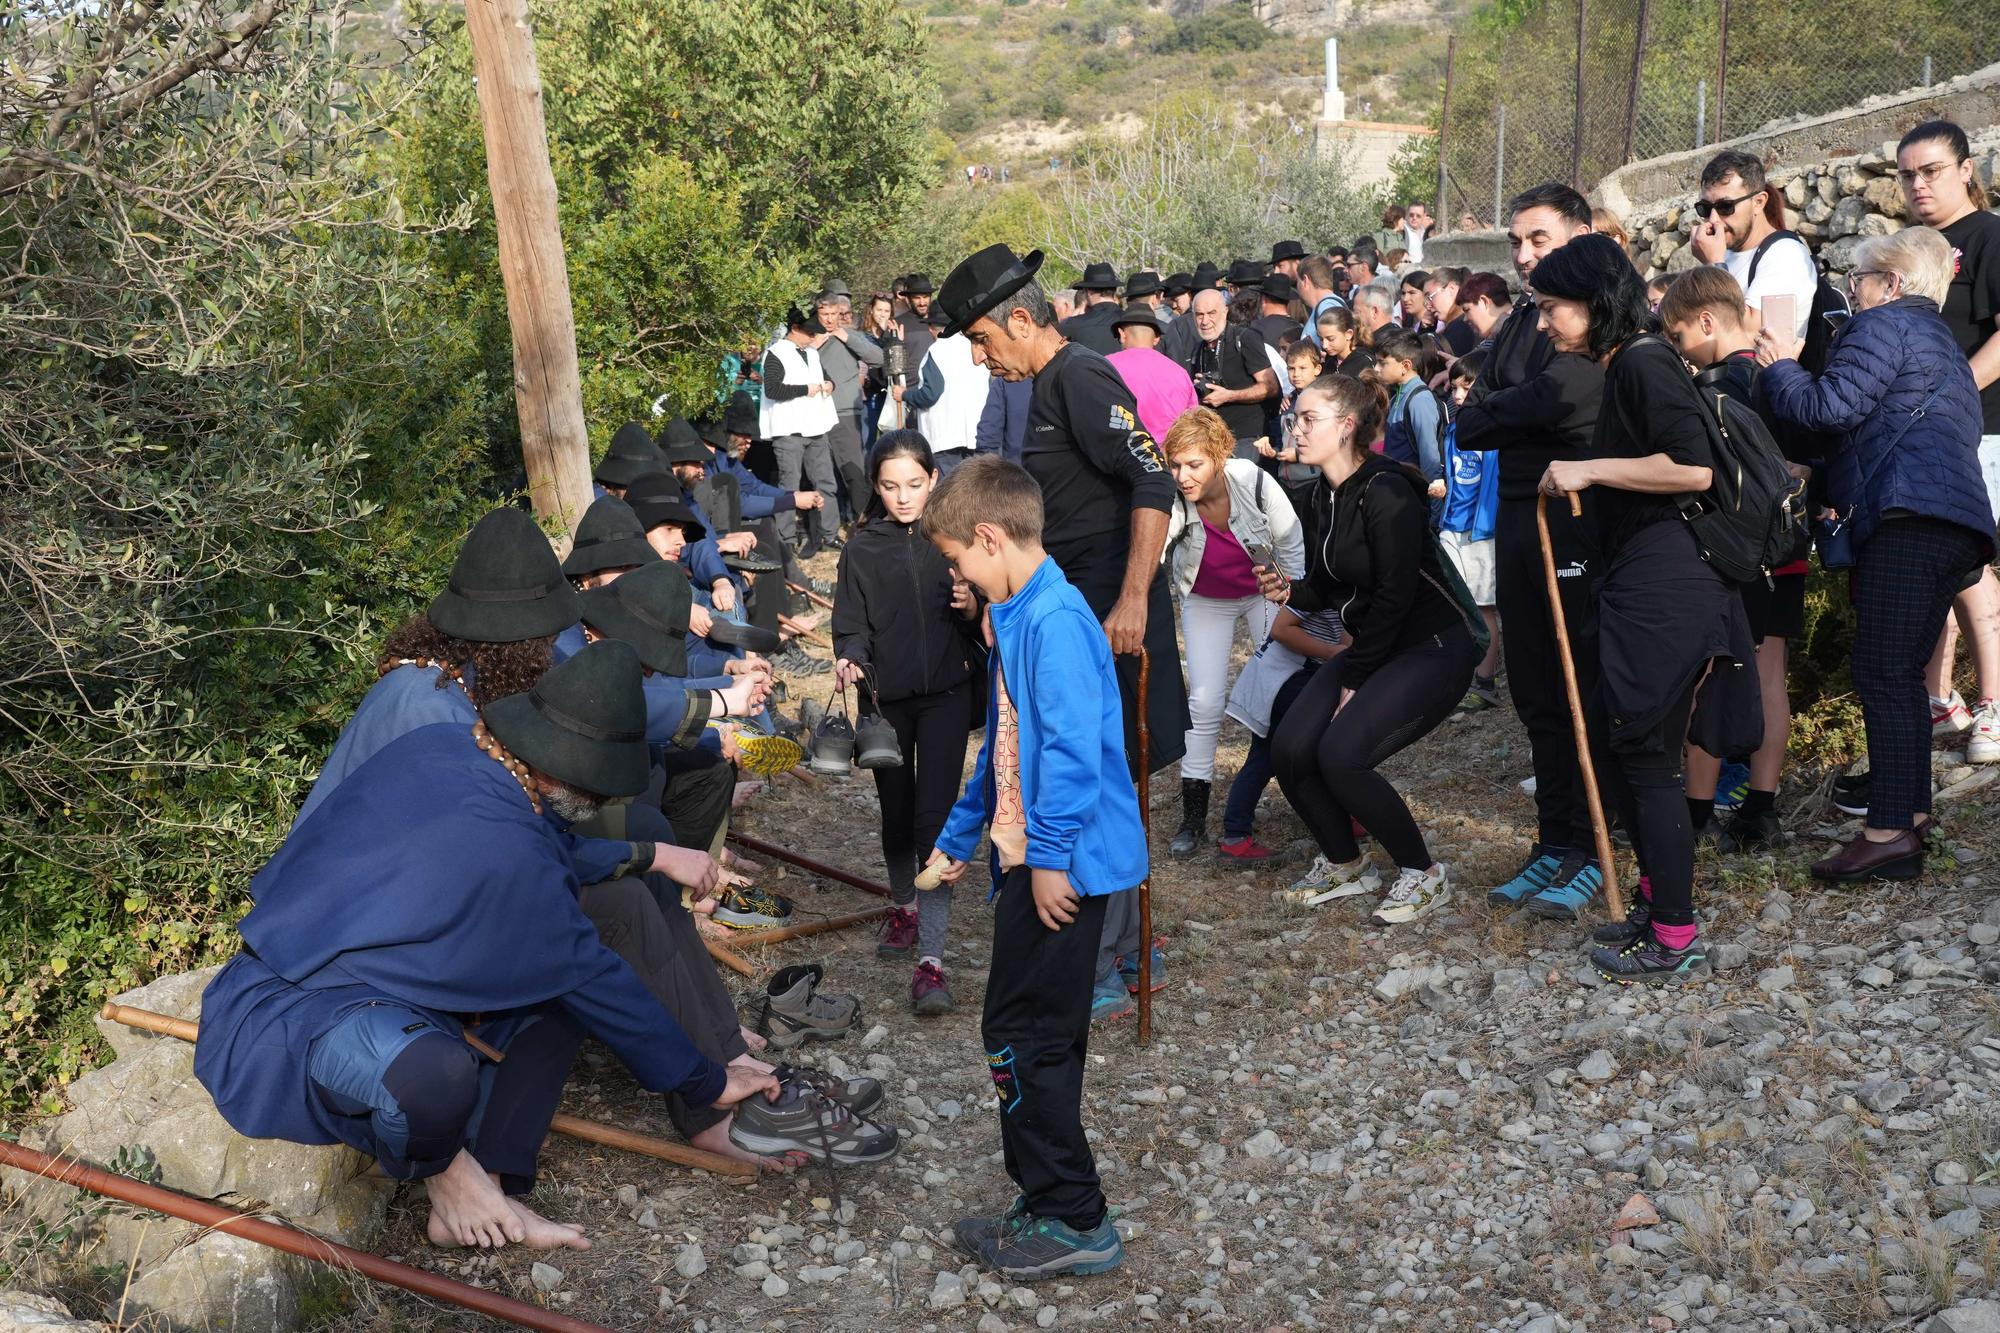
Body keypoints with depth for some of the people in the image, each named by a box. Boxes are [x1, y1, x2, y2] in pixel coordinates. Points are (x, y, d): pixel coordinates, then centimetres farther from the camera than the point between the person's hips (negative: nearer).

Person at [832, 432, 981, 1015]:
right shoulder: (862, 548, 1)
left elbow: (983, 622, 4)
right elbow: (853, 624, 0)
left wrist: (972, 608, -18)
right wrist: (851, 660, -21)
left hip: (946, 693, -2)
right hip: (886, 698, 2)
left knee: (934, 817, -9)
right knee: (896, 812, 15)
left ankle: (930, 957, -10)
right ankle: (903, 906, 41)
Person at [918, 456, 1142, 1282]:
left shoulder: (1055, 620, -18)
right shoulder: (1016, 619, 15)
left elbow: (1073, 745, -26)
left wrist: (1049, 854, -24)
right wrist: (958, 836, 30)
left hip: (1062, 863, -10)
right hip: (1034, 857, 10)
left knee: (1022, 1037, -3)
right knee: (1037, 1037, 16)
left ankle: (1072, 1222, 8)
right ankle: (1053, 1204, 28)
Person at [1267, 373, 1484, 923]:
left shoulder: (1385, 492, -21)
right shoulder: (1323, 496, 5)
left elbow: (1395, 595, -21)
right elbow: (1327, 587, 12)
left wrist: (1355, 680, -14)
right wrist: (1289, 591, -11)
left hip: (1435, 646, -8)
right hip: (1374, 647, 8)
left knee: (1342, 754, -23)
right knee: (1290, 752, -6)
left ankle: (1423, 873, -1)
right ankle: (1344, 863, 19)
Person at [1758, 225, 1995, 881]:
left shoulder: (1884, 324, -1)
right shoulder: (1941, 342, 30)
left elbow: (1829, 407, -12)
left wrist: (1780, 367, 5)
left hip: (1908, 524, -10)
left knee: (1882, 675, -11)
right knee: (1901, 675, 14)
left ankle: (1888, 834, -12)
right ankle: (1911, 815, 17)